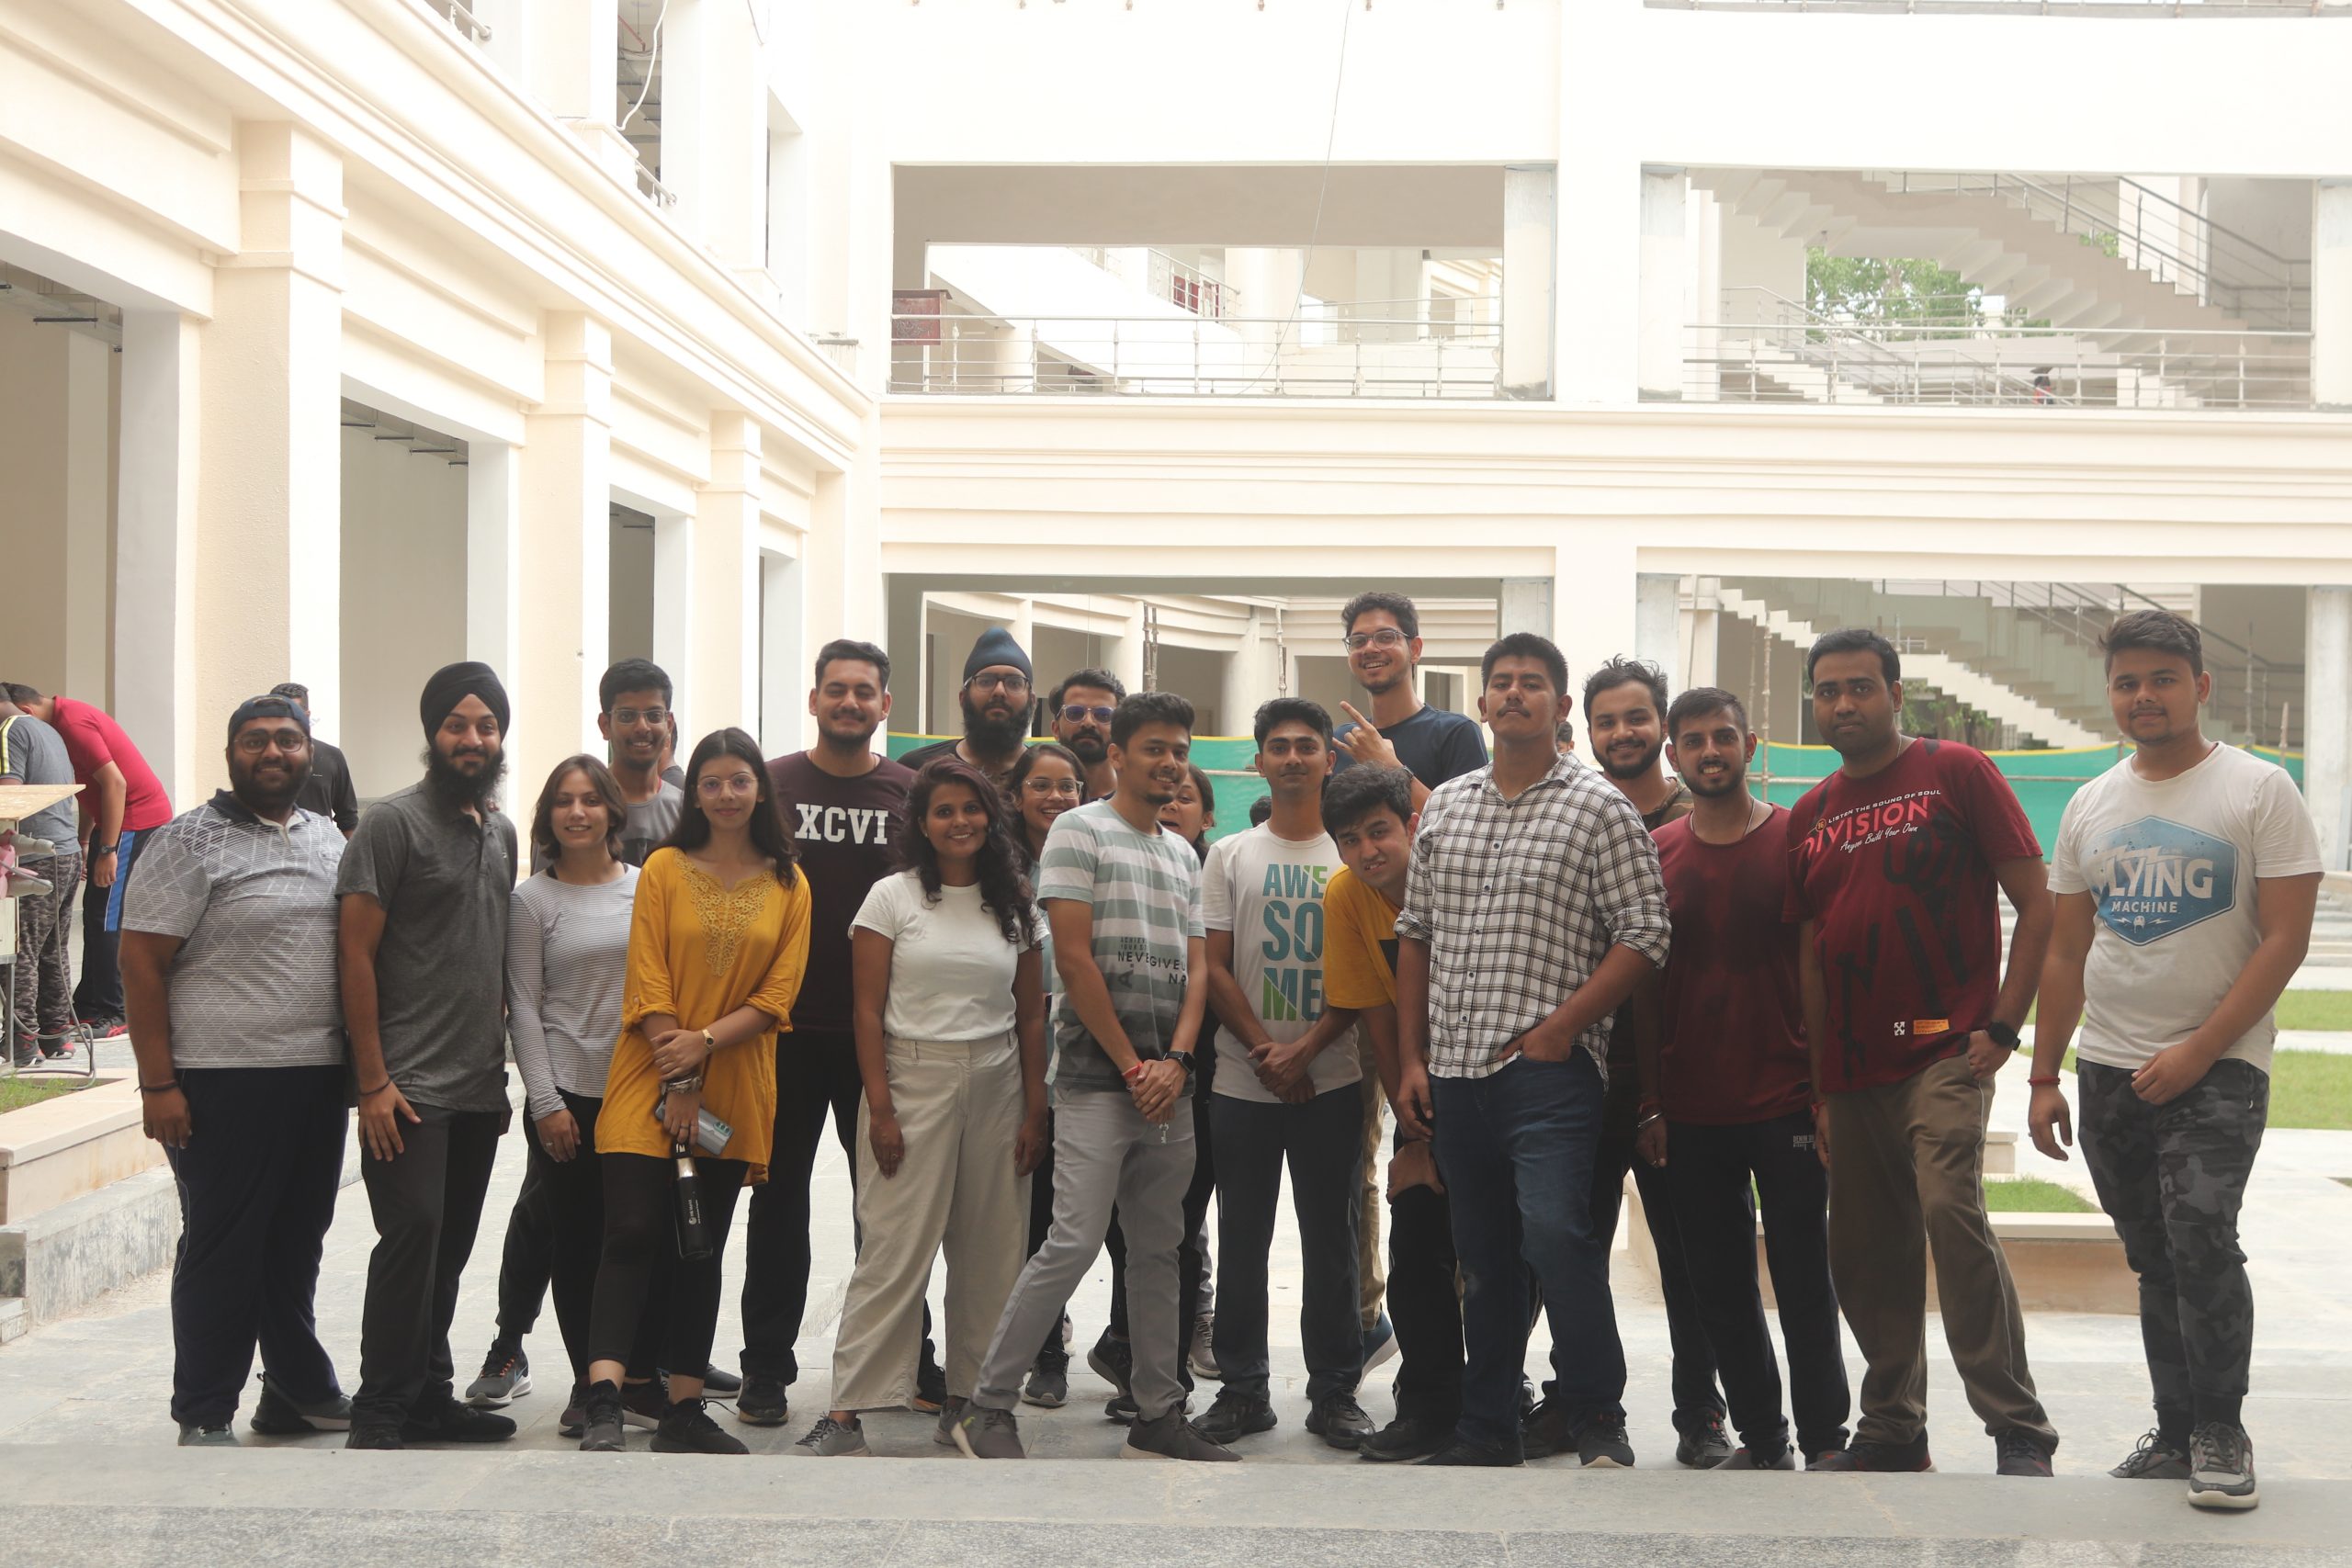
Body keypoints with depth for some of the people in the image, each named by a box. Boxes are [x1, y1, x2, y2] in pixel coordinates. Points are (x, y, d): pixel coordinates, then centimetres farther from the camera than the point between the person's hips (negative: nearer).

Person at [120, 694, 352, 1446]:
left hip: (318, 1078, 6)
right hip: (224, 1081, -6)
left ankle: (298, 1388, 26)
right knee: (221, 1247, 1)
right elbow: (141, 960, -10)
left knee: (298, 1241, 14)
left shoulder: (328, 838, 12)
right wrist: (158, 1084, -14)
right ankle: (205, 1415, 11)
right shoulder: (190, 840, -7)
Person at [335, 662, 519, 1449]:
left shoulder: (501, 831, 15)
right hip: (410, 1087, -7)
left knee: (450, 1249, 11)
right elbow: (355, 954, -10)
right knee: (412, 1236, -12)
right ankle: (380, 1410, -2)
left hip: (480, 1085, 7)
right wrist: (373, 1081, -14)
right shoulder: (392, 822, -7)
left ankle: (428, 1397, 21)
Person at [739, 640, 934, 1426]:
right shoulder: (773, 785, 3)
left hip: (880, 1030, 1)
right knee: (778, 1198, 7)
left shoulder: (912, 793, 4)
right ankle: (766, 1369, 14)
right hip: (787, 1028, 0)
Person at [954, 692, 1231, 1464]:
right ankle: (988, 1406, -2)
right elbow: (1073, 960, -10)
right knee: (1075, 1241, -12)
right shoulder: (1080, 832, -3)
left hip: (1167, 1085, 7)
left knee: (1159, 1251, 10)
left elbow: (1195, 969, 13)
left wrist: (1176, 1062, -5)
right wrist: (1132, 1067, -10)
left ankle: (1158, 1415, 17)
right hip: (1096, 1082, -7)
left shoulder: (1184, 855, 17)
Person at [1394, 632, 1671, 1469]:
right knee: (1482, 1256, 11)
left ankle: (1597, 1418, -2)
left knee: (1555, 1234, -17)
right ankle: (1487, 1428, 21)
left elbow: (1644, 933, -6)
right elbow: (1415, 932, 18)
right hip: (1456, 1070, 5)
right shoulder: (1443, 806, 14)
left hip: (1549, 1066, -5)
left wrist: (1562, 1025, -13)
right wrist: (1411, 1053, 11)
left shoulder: (1598, 807, -1)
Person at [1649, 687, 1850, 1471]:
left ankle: (1825, 1439, 15)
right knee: (1718, 1285, 8)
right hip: (1692, 1111, 3)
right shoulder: (1654, 854, 6)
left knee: (1802, 1276, 2)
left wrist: (1828, 1084, -7)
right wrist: (1647, 1101, 6)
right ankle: (1761, 1437, 21)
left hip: (1785, 1103, -3)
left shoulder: (1796, 839, -1)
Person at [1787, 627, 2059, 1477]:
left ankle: (2020, 1430, -12)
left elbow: (2037, 900, -2)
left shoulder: (1956, 772, 0)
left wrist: (2003, 1024, -10)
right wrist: (1817, 1090, 13)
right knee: (1866, 1253, 8)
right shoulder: (1810, 815, 15)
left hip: (1944, 1052, -6)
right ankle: (1893, 1429, 23)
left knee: (1951, 1211, -21)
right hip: (1852, 1070, 6)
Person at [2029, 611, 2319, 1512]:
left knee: (2201, 1235, -19)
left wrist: (2198, 1050, -16)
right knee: (2155, 1262, 10)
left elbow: (2285, 938, -10)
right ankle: (2177, 1436, 20)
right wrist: (2044, 1078, 10)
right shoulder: (2091, 806, 11)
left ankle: (2220, 1434, -4)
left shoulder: (2259, 792, -4)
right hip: (2109, 1069, 5)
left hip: (2219, 1066, -5)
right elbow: (2066, 953, 14)